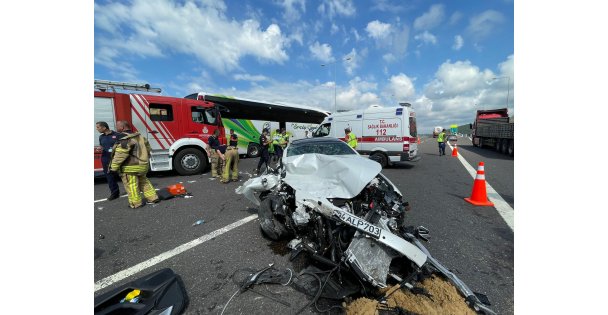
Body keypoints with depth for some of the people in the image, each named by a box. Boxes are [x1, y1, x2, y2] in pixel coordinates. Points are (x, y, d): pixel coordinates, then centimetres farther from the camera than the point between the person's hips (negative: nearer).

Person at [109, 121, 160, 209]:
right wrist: (145, 160, 29)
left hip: (130, 168, -8)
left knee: (131, 186, 5)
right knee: (144, 182, 20)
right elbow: (148, 149, 18)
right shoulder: (140, 136, 8)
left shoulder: (125, 140, -18)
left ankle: (136, 203, 14)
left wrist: (114, 167, -14)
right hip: (143, 166, 9)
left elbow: (120, 155, -22)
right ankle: (153, 197, 22)